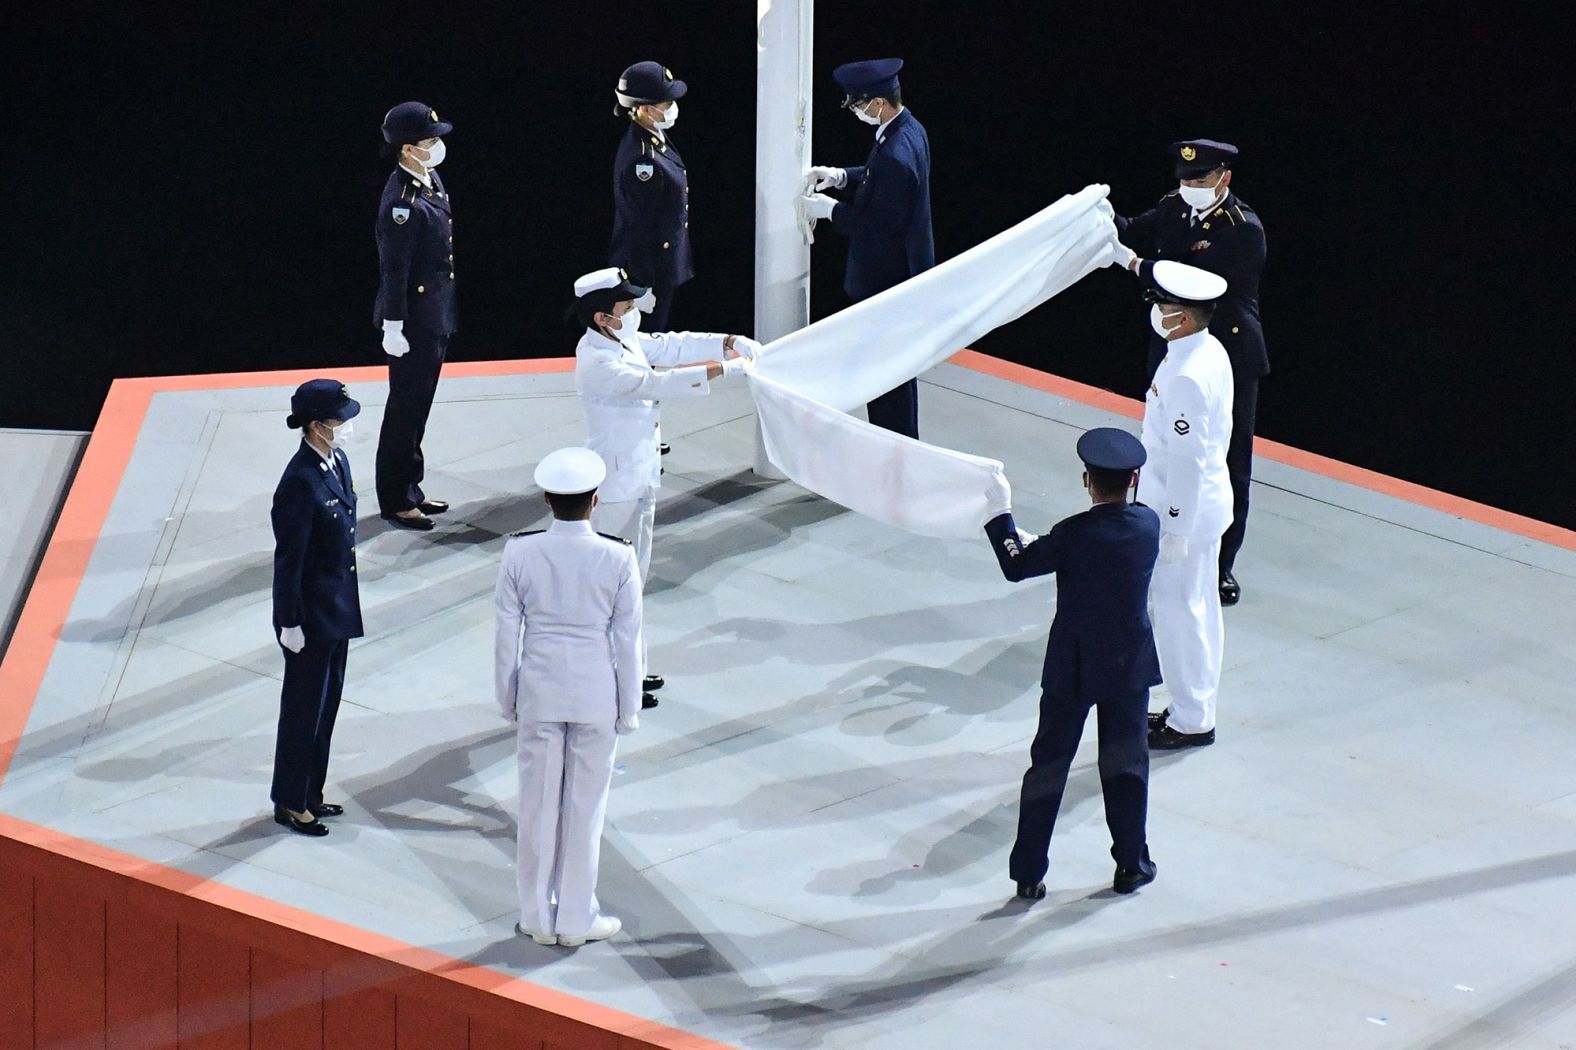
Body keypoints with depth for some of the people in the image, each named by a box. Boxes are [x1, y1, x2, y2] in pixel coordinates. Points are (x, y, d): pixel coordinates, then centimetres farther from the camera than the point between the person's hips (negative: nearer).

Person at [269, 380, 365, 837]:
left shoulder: (337, 461, 1)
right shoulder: (301, 482, -26)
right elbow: (289, 558, -21)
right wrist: (291, 623, -17)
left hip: (337, 607, 9)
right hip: (311, 612, -9)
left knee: (327, 702, 19)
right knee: (304, 708, 6)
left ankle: (311, 793, 33)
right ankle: (290, 803, 20)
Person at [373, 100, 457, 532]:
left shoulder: (430, 181, 4)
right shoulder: (402, 201, -25)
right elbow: (394, 269, -22)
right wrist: (393, 328, -19)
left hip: (436, 316, 9)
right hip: (414, 318, -9)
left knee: (417, 407, 19)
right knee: (405, 411, 3)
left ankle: (410, 490, 31)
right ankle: (395, 501, 14)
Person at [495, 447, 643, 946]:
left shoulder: (520, 553, -11)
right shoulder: (618, 559, -14)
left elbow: (507, 631, -3)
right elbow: (628, 639, -8)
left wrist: (508, 698, 9)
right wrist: (629, 708, 4)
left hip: (538, 693, 1)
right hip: (595, 694, -1)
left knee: (539, 803, 13)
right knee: (585, 806, 10)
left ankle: (538, 918, 22)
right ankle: (576, 920, 18)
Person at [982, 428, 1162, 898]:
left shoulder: (1073, 535, -22)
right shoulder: (1148, 525, -9)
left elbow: (1017, 566, -10)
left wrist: (1000, 513, 1)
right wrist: (1041, 543, 11)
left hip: (1073, 668, -3)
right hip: (1130, 665, 3)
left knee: (1049, 763, 8)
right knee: (1126, 762, 16)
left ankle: (1028, 873, 12)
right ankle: (1131, 864, 24)